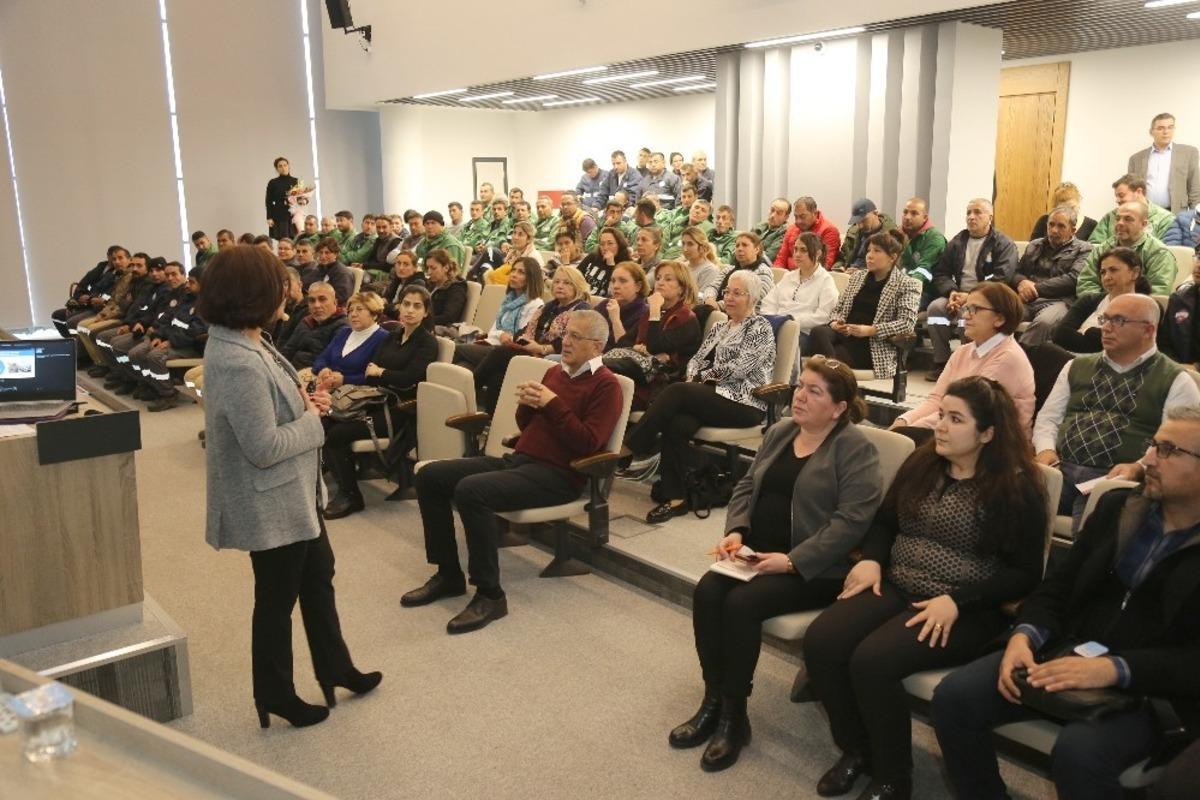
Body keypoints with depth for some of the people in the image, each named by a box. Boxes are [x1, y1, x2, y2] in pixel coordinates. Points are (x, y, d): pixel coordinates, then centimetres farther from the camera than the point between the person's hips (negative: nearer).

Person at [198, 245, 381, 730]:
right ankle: (275, 694, 31)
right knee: (277, 597, 10)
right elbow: (265, 447, -27)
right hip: (271, 504, -10)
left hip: (294, 494, 10)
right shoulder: (238, 363, -29)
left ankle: (334, 667, 41)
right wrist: (312, 419, -13)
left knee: (318, 577, 23)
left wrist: (305, 403, -1)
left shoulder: (242, 343, 2)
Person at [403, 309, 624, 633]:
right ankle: (448, 574, 5)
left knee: (470, 490, -32)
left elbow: (588, 443, -16)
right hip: (518, 459, 9)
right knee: (429, 476, -3)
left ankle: (490, 595, -21)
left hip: (557, 475, -8)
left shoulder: (606, 385, -4)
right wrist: (527, 404, 1)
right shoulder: (556, 371, 20)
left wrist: (552, 404, -17)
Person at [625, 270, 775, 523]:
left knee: (677, 392, -28)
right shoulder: (719, 327, 24)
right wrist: (693, 379, -4)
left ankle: (635, 447, -19)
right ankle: (675, 497, -27)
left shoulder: (760, 327, 1)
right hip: (712, 397, 6)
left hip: (744, 403, -6)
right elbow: (697, 359, 17)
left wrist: (703, 377, -3)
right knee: (678, 424, -29)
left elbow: (737, 368, -11)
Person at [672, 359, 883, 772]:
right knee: (706, 591, -19)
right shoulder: (779, 432, 13)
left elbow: (851, 520, -18)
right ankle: (713, 701, -5)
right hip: (760, 554, 7)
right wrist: (735, 532, -2)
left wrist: (792, 561, -23)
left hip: (814, 568, -6)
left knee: (741, 603, -27)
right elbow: (747, 486, 17)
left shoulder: (855, 448, -9)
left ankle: (734, 715, -7)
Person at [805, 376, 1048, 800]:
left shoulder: (1016, 486, -7)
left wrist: (956, 601, -19)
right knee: (819, 642, -19)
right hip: (895, 588, 6)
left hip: (967, 610, -6)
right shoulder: (922, 462, 9)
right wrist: (871, 559, 0)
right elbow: (885, 519, 21)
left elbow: (1025, 573, -9)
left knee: (871, 661, -30)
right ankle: (855, 749, 5)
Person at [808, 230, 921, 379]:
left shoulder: (906, 285, 5)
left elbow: (908, 323, -8)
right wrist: (835, 322, -1)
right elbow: (839, 308, 24)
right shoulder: (857, 276, 22)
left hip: (873, 346, -5)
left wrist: (869, 330, -18)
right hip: (844, 334, 5)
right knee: (818, 332, -32)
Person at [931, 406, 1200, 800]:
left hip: (1150, 688, -5)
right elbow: (1058, 587, 10)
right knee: (954, 697, -15)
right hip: (1068, 656, 5)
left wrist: (1115, 669, -29)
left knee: (1079, 752, -34)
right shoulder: (1117, 506, 10)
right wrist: (1024, 635, -10)